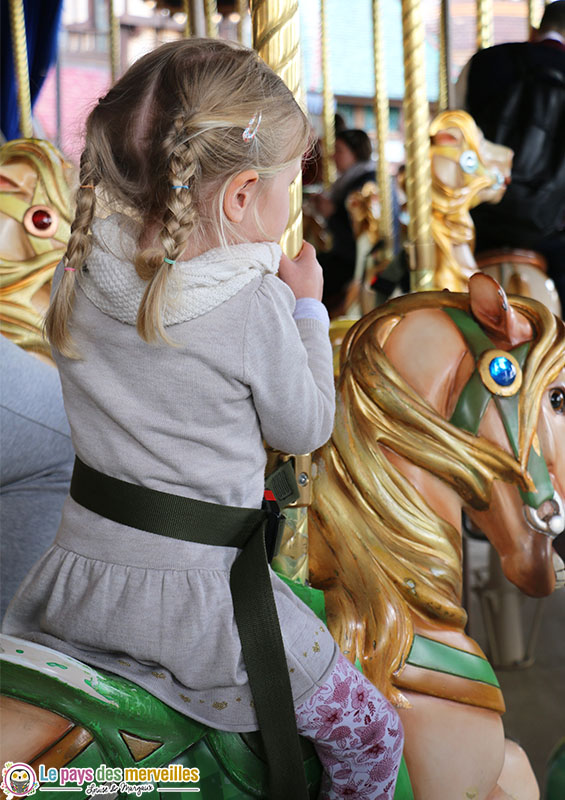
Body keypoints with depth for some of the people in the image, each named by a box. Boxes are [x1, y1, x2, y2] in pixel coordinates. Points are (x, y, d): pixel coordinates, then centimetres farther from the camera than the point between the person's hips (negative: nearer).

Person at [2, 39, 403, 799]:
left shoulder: (79, 272, -2)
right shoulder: (259, 306, -18)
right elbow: (305, 429, -3)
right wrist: (307, 307, 8)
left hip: (76, 576, 6)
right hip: (193, 596, -5)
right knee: (371, 736, 13)